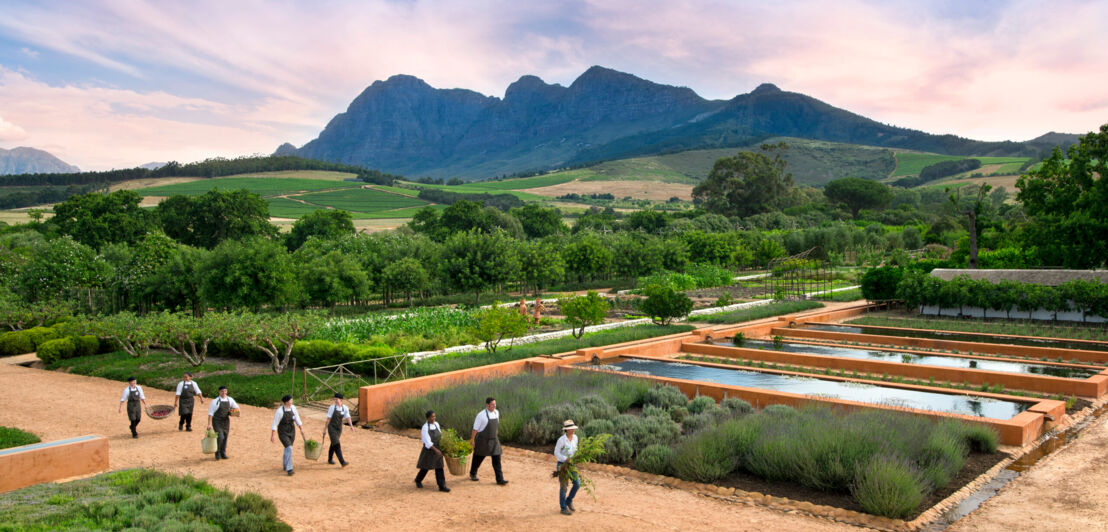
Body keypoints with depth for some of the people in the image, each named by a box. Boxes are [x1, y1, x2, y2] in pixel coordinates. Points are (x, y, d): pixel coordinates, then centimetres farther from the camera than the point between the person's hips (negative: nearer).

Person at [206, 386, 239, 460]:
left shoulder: (230, 400, 2)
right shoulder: (215, 401, -11)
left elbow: (236, 408, 18)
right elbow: (210, 413, -11)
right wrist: (209, 424, -16)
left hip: (226, 421, 4)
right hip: (217, 421, -4)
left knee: (225, 438, 8)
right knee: (220, 437, -18)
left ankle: (223, 453, 25)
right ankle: (217, 452, 3)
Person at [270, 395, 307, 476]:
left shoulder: (293, 408, -5)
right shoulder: (279, 411, -21)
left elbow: (297, 419, 6)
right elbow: (275, 424, -14)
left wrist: (301, 429, 4)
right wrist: (272, 436, -11)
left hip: (291, 432, 6)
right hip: (283, 433, -6)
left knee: (288, 449, 17)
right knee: (289, 449, -20)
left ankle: (285, 465, 40)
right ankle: (289, 469, -15)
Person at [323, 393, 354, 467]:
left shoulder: (345, 408, -4)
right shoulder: (332, 407, -14)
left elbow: (347, 418, -5)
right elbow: (328, 418, -10)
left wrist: (351, 426, -20)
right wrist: (325, 428, -7)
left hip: (339, 428, 5)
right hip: (332, 428, -5)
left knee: (334, 444, 20)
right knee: (336, 444, -14)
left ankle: (330, 459, 40)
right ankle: (342, 462, -21)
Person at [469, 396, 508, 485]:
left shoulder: (496, 412, 0)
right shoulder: (481, 415, -19)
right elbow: (475, 428, -12)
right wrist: (472, 440, -7)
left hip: (494, 440, 5)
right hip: (483, 440, -4)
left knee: (496, 459, -5)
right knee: (479, 458, 14)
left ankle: (500, 479, -5)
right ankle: (473, 474, 39)